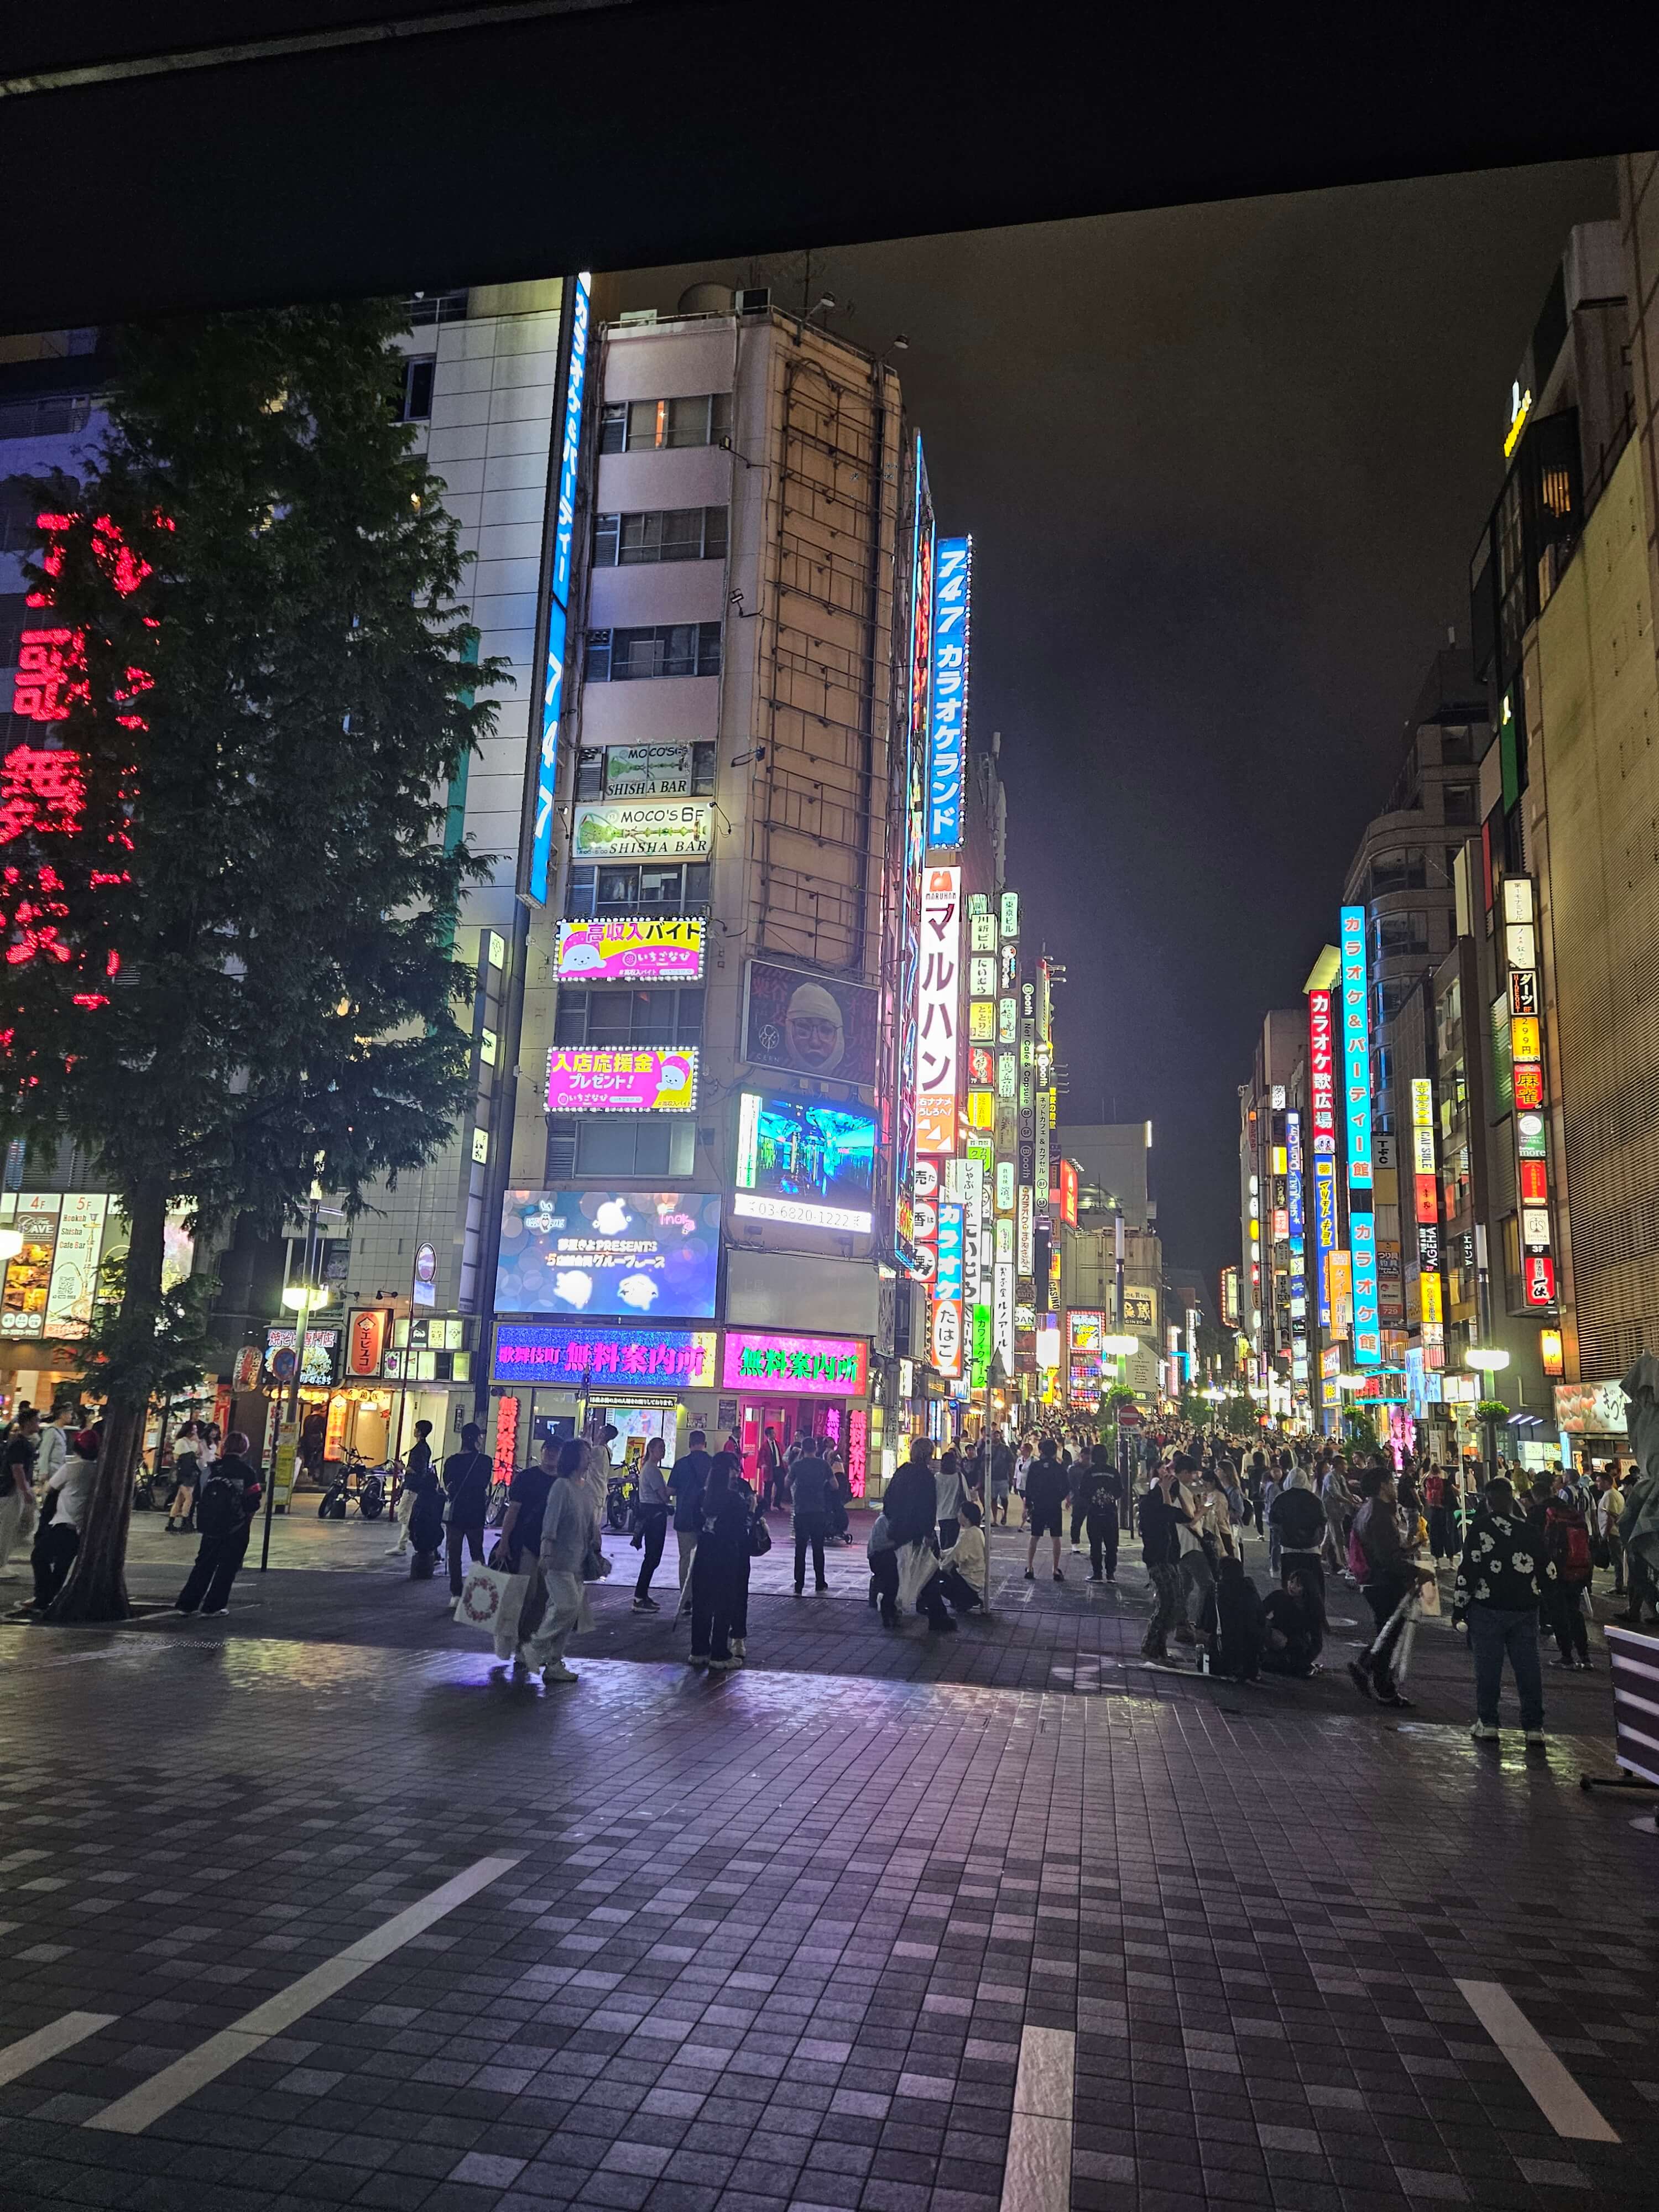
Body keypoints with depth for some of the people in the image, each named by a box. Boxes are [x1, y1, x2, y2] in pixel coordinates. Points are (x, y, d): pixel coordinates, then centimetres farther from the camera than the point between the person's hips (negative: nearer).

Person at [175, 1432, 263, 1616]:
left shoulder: (213, 1468, 1)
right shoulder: (247, 1472, -11)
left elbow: (200, 1497, 6)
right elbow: (253, 1504, -11)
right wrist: (247, 1520, 8)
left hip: (211, 1526, 4)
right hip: (236, 1529, -4)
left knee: (204, 1565, 15)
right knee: (227, 1567, 6)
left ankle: (185, 1604, 15)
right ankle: (213, 1606, 6)